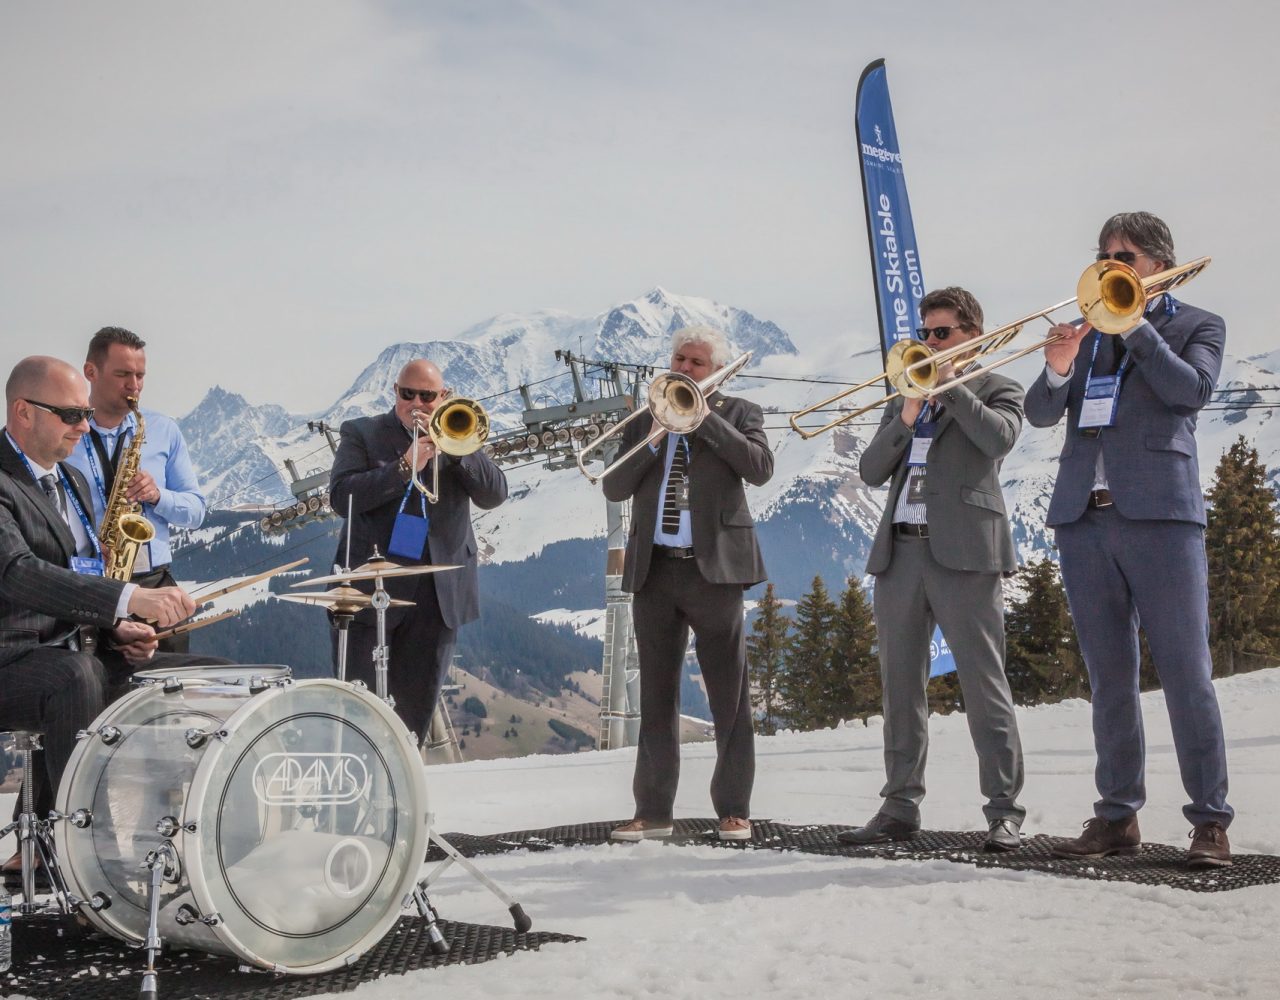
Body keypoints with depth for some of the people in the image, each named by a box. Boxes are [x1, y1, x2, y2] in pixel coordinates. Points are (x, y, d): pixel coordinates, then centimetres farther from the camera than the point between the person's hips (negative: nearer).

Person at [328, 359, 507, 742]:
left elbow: (494, 494, -1)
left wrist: (453, 447, -14)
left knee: (415, 708, 7)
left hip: (439, 592, 3)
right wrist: (405, 467, -20)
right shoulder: (362, 433, 5)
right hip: (372, 587, -2)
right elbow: (342, 497, -11)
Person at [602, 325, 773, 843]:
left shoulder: (738, 413, 7)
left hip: (714, 567, -3)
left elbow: (760, 467, -12)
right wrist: (653, 441, -7)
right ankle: (653, 810, 10)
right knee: (656, 695, 6)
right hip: (654, 569, 3)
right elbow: (614, 488, 6)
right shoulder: (644, 420, 16)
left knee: (730, 695, -1)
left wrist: (704, 416, -11)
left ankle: (733, 809, 4)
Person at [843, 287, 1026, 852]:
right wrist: (907, 415, -2)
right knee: (900, 688, 5)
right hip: (899, 551, 6)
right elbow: (871, 472, 11)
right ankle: (901, 808, 11)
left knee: (984, 684, -7)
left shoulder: (996, 389, 9)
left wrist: (951, 383, -7)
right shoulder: (905, 398, 23)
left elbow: (999, 438, -13)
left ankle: (1003, 811, -6)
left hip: (964, 551, -5)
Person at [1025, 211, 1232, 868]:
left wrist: (1132, 325, -10)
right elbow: (1040, 414, 10)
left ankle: (1210, 821, -4)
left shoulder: (1198, 326, 10)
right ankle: (1117, 817, 11)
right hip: (1083, 517, 4)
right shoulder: (1087, 330, 20)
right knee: (1109, 677, 6)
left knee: (1186, 671, -7)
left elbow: (1191, 389, -9)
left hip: (1158, 512, -4)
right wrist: (1057, 369, -10)